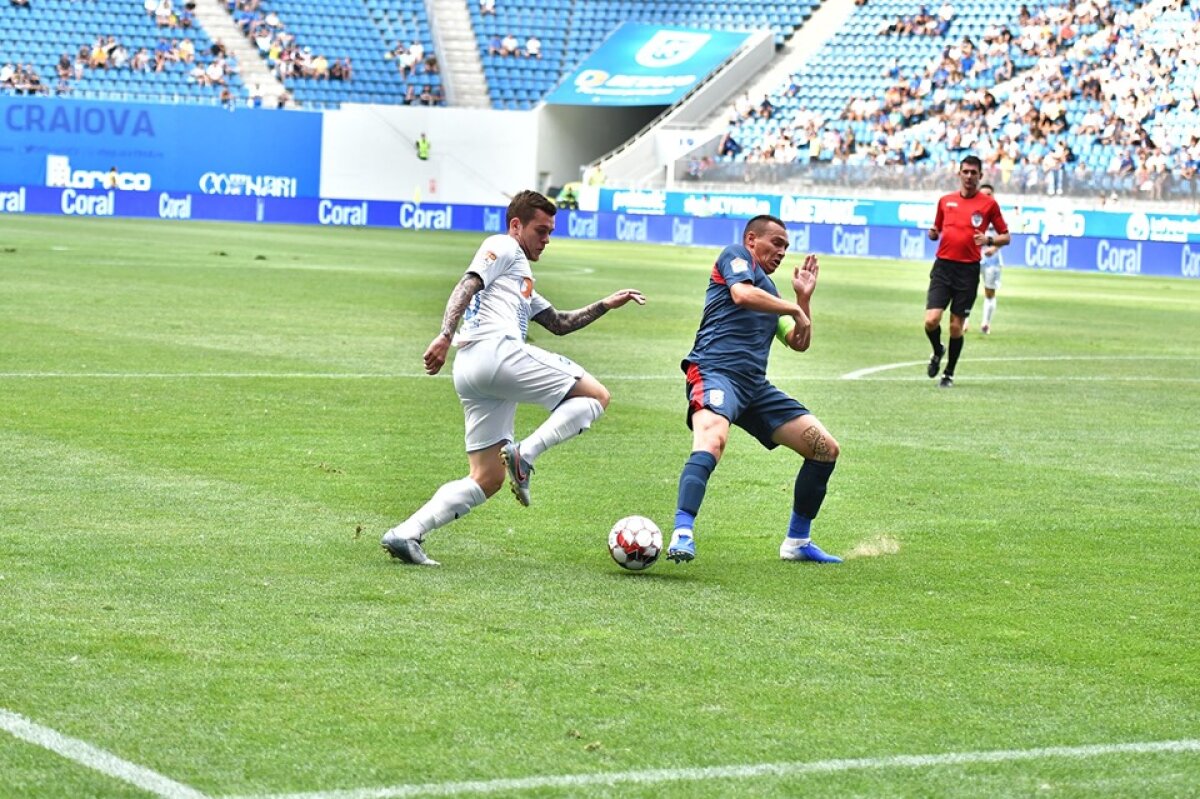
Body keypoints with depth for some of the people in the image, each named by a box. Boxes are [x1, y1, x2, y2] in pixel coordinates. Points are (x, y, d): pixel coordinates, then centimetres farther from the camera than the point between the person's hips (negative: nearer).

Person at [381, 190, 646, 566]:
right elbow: (466, 287, -6)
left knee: (487, 479, 7)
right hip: (495, 350, -10)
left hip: (469, 373, 10)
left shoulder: (523, 284, 38)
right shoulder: (503, 247, 9)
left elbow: (559, 323, 40)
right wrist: (445, 336, -21)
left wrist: (606, 305, 31)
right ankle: (525, 454, -21)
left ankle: (405, 534, -4)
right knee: (595, 396, -5)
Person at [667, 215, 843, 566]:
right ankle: (682, 534, -50)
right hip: (716, 371, -8)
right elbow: (742, 294, -11)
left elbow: (799, 343, 30)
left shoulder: (769, 289, 33)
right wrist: (795, 309, -2)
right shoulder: (735, 255, 11)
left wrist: (804, 297, 20)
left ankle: (797, 541, 16)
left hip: (755, 385, 8)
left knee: (825, 448, 5)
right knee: (713, 437, -37)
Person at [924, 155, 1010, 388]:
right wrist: (933, 233, -3)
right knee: (931, 320, -11)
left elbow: (1006, 237, 5)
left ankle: (949, 373, 18)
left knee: (956, 327, 1)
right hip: (943, 266, 2)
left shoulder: (988, 203, 1)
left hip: (968, 271, -2)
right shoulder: (945, 201, 10)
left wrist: (989, 240, -15)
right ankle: (938, 352, 21)